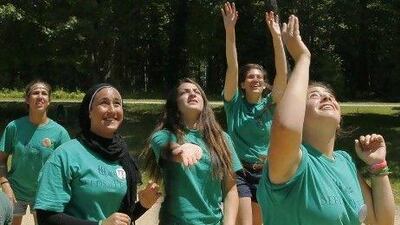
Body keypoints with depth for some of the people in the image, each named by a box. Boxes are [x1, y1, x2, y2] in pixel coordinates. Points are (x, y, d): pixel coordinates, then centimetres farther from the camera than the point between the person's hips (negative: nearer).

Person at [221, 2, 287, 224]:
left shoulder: (269, 104, 1)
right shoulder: (235, 103, -4)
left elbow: (282, 74, -13)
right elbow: (232, 69, -17)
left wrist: (277, 36, -22)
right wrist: (230, 31, -28)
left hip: (265, 172, 3)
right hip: (239, 172, -3)